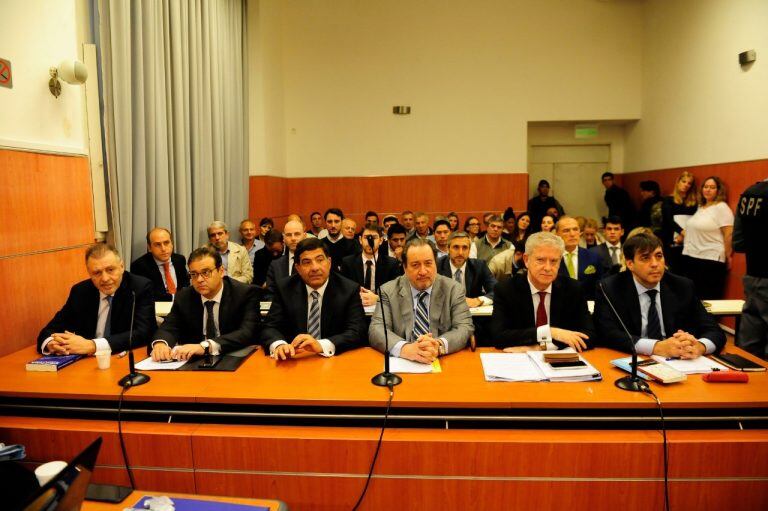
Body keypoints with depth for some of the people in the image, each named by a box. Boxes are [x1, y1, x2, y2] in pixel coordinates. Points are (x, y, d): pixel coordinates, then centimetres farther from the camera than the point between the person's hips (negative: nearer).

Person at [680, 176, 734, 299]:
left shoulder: (722, 207, -7)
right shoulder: (700, 207, 16)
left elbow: (729, 235, -11)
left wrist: (727, 256, -7)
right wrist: (685, 233, 10)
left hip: (711, 260, -7)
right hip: (690, 257, 7)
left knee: (708, 300, -2)